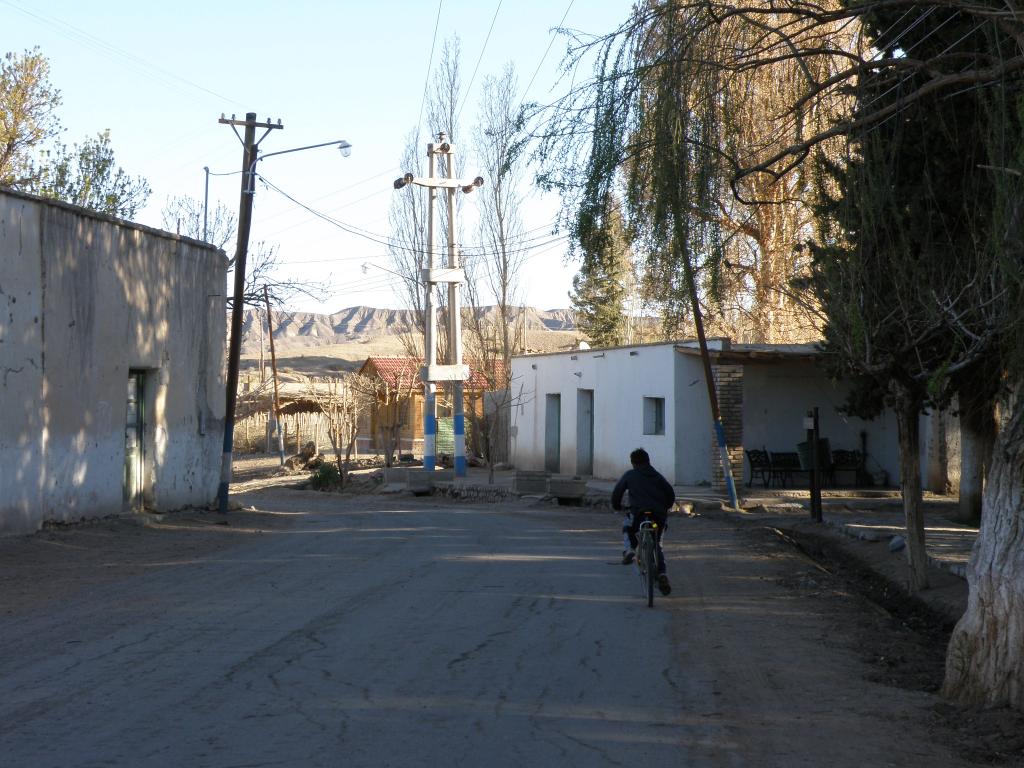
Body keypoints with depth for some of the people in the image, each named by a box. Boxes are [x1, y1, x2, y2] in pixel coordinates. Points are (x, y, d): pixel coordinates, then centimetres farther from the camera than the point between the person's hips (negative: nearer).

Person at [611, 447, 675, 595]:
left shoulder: (629, 475, 12)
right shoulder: (657, 475, 20)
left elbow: (617, 492, 11)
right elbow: (671, 493, 17)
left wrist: (616, 507, 28)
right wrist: (665, 507, 32)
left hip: (639, 512, -3)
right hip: (660, 516, 3)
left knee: (628, 528, 31)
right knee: (657, 546, 20)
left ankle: (628, 549, 5)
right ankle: (662, 575, 3)